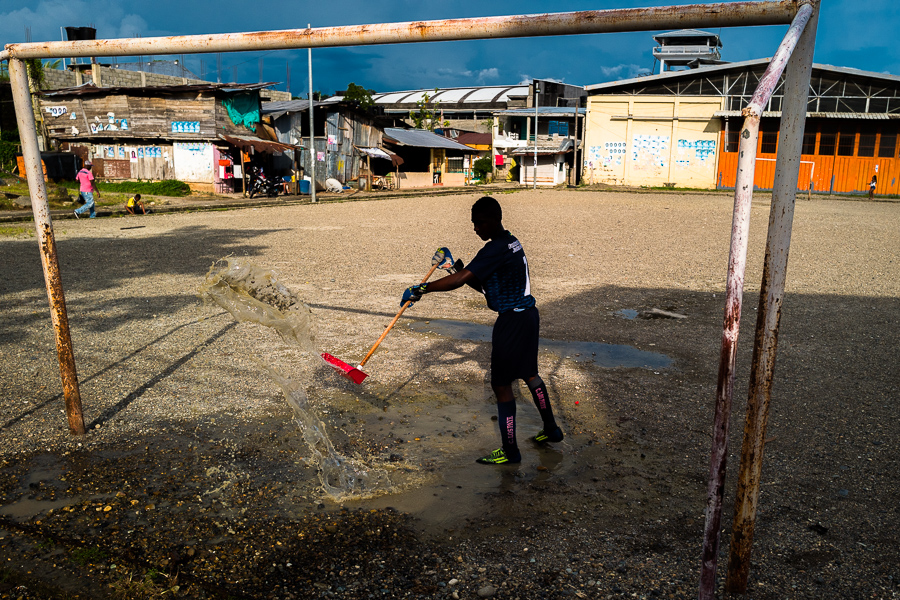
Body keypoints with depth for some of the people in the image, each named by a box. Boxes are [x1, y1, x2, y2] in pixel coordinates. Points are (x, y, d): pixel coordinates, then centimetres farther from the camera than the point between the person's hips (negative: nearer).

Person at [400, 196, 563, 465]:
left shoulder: (497, 248, -21)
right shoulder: (510, 242, 11)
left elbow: (461, 279, -28)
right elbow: (483, 285, 14)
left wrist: (421, 289, -23)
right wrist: (454, 266, 4)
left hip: (513, 321, -10)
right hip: (527, 314, 10)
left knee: (501, 383, 0)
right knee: (528, 373, 23)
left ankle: (510, 451, 10)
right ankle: (551, 430, 39)